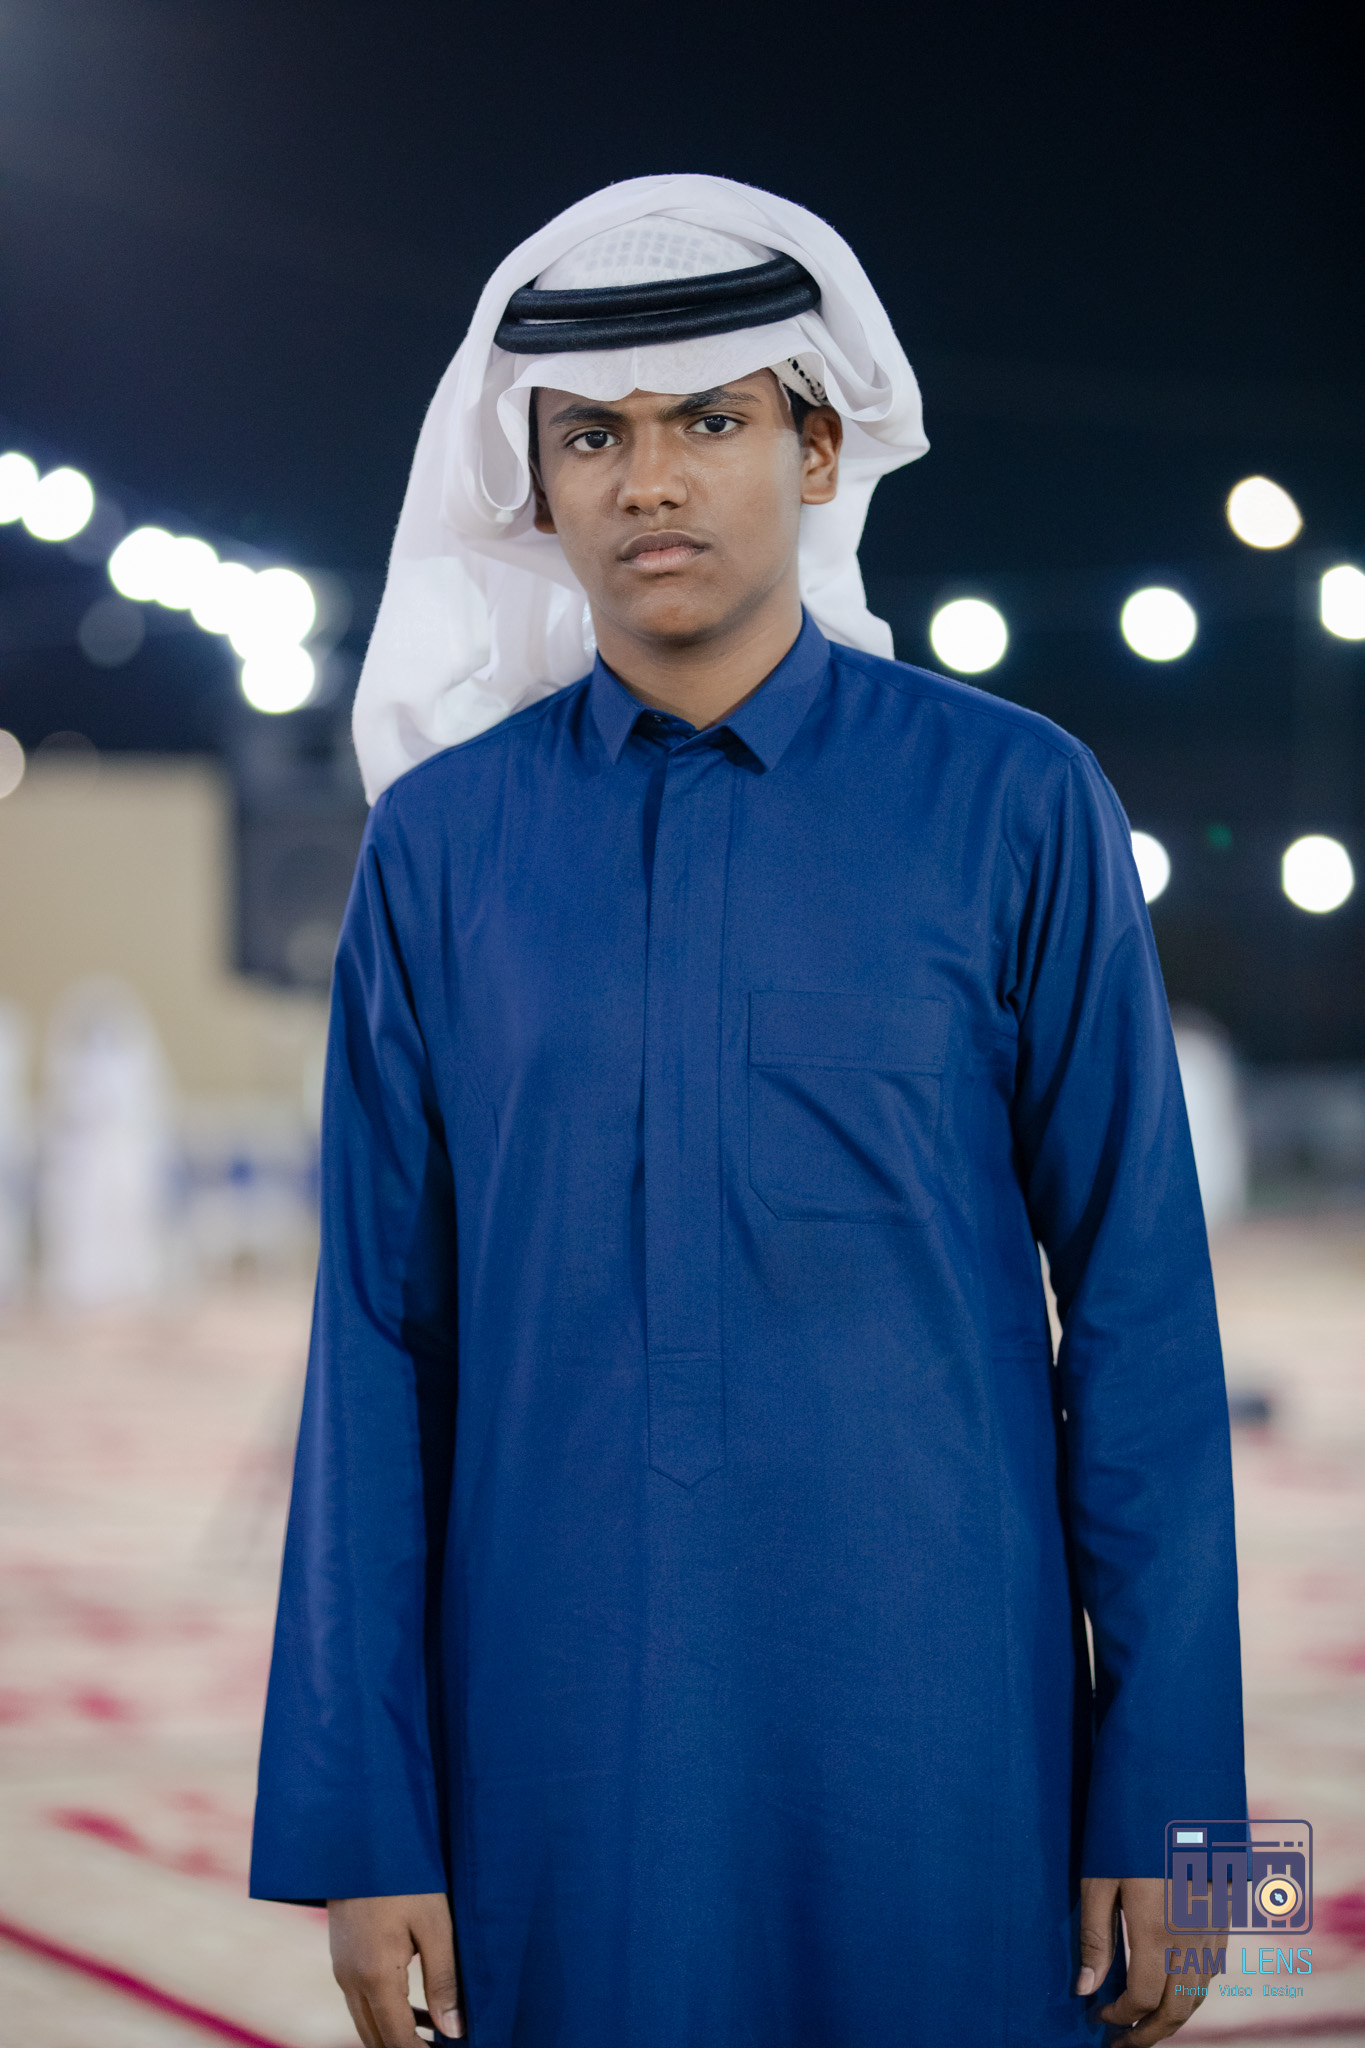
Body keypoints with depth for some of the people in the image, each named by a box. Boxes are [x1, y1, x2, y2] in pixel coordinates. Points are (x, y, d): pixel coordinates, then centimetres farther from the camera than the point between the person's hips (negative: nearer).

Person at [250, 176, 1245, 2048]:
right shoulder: (440, 843, 5)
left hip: (933, 1743, -1)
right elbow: (380, 1337, 5)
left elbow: (1135, 1298, -1)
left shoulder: (1016, 807, -1)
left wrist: (1161, 1799, -4)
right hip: (559, 1745, 2)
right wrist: (361, 1819, 1)